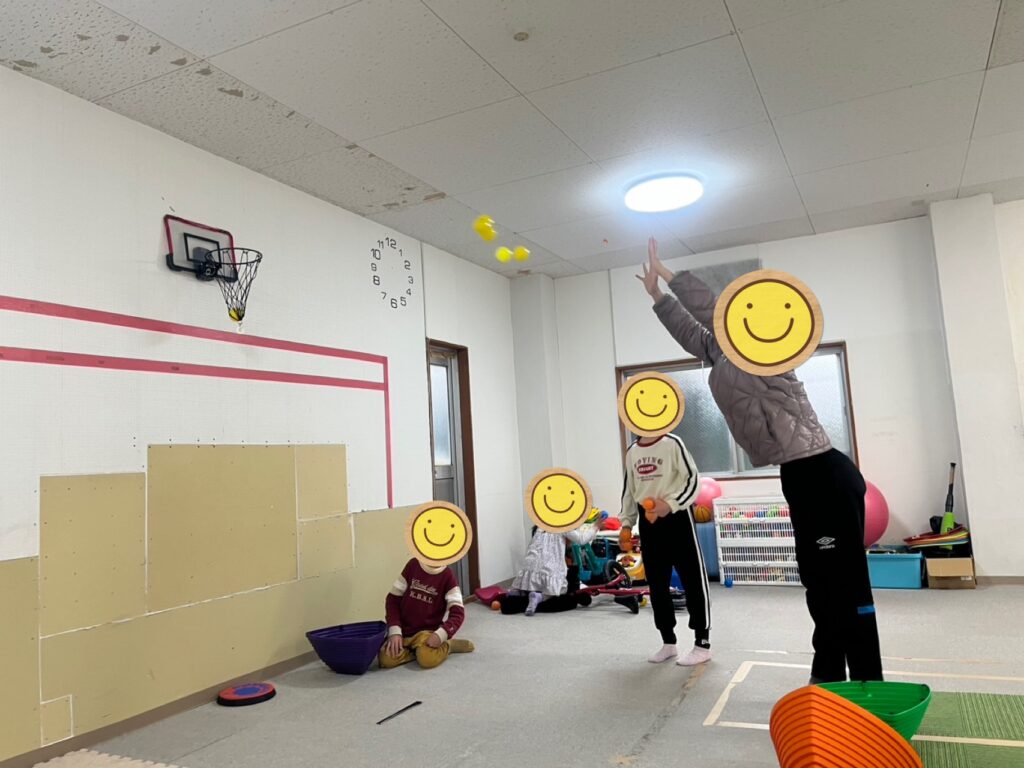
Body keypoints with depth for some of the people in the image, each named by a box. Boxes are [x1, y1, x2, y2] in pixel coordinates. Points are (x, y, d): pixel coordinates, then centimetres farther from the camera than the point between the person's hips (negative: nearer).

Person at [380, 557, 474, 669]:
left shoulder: (447, 575, -9)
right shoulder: (413, 565, -3)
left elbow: (457, 612, -12)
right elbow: (393, 598, 0)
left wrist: (441, 634, -29)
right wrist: (394, 632, -10)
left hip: (428, 631, -3)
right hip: (404, 630, 3)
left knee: (428, 659, -32)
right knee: (385, 659, -22)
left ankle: (446, 645, -1)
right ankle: (415, 649, 3)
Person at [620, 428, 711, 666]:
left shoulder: (672, 443, -8)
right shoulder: (632, 451, 10)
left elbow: (693, 480, -10)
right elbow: (629, 489, 17)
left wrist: (670, 504, -20)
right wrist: (626, 524, 14)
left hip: (676, 516, -6)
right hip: (648, 520, 6)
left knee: (693, 579, -1)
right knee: (656, 584, 11)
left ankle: (702, 643, 10)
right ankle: (668, 642, 23)